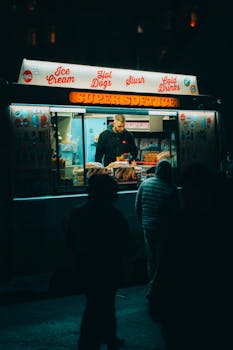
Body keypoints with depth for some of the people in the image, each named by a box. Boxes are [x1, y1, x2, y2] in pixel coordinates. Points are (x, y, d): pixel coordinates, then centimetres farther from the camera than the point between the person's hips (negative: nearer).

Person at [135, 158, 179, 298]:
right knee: (161, 258, 5)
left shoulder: (145, 183, -1)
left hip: (147, 227, 4)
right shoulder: (171, 188, -15)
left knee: (151, 257, 16)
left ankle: (152, 284, 25)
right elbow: (175, 210, -9)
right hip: (163, 228, -4)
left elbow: (138, 205, 6)